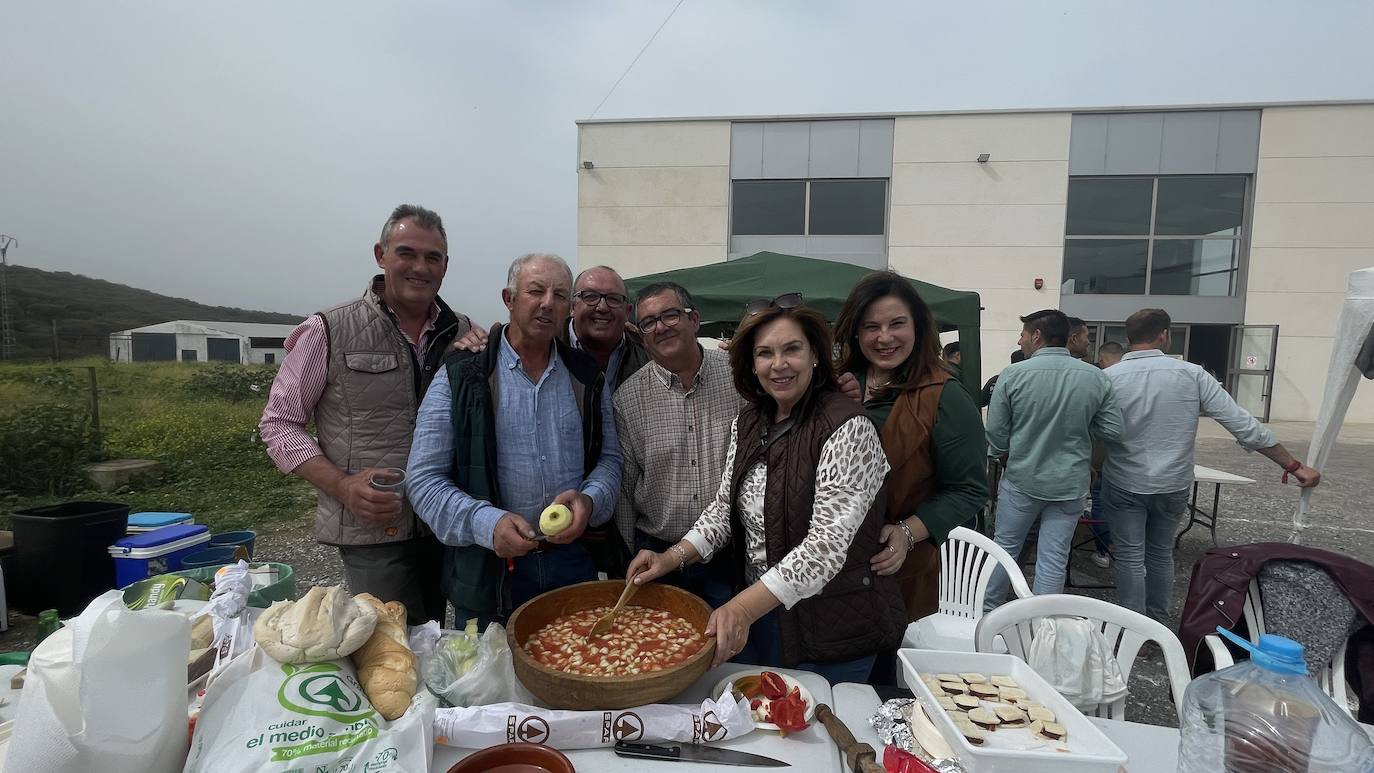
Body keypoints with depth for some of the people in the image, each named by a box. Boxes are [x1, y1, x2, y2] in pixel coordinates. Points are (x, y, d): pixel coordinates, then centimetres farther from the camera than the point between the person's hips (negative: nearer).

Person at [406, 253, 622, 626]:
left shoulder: (587, 377, 5)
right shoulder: (459, 376, -6)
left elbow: (608, 457, 9)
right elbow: (425, 480, -7)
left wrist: (589, 499, -12)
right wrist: (486, 523, -23)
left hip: (572, 558, 3)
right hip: (487, 570, -3)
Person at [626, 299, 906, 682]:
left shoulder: (847, 428, -20)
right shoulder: (746, 423, 1)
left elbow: (826, 545, -27)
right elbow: (724, 507, 6)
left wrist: (742, 608, -33)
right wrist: (672, 558, -8)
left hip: (832, 631, -6)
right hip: (755, 614, 6)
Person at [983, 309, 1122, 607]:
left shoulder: (1013, 375, -13)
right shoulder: (1097, 378, -5)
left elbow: (995, 432, -8)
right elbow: (1113, 430, -3)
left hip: (1021, 479, -1)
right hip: (1070, 483, 2)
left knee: (1005, 545, 15)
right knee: (1054, 558, 10)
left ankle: (988, 609, 29)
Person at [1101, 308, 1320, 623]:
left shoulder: (1107, 378, -12)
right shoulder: (1192, 374, -7)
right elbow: (1244, 425, -6)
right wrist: (1294, 466, 0)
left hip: (1124, 485, -2)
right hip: (1173, 486, 3)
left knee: (1130, 558, 6)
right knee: (1161, 554, 20)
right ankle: (1158, 625, 33)